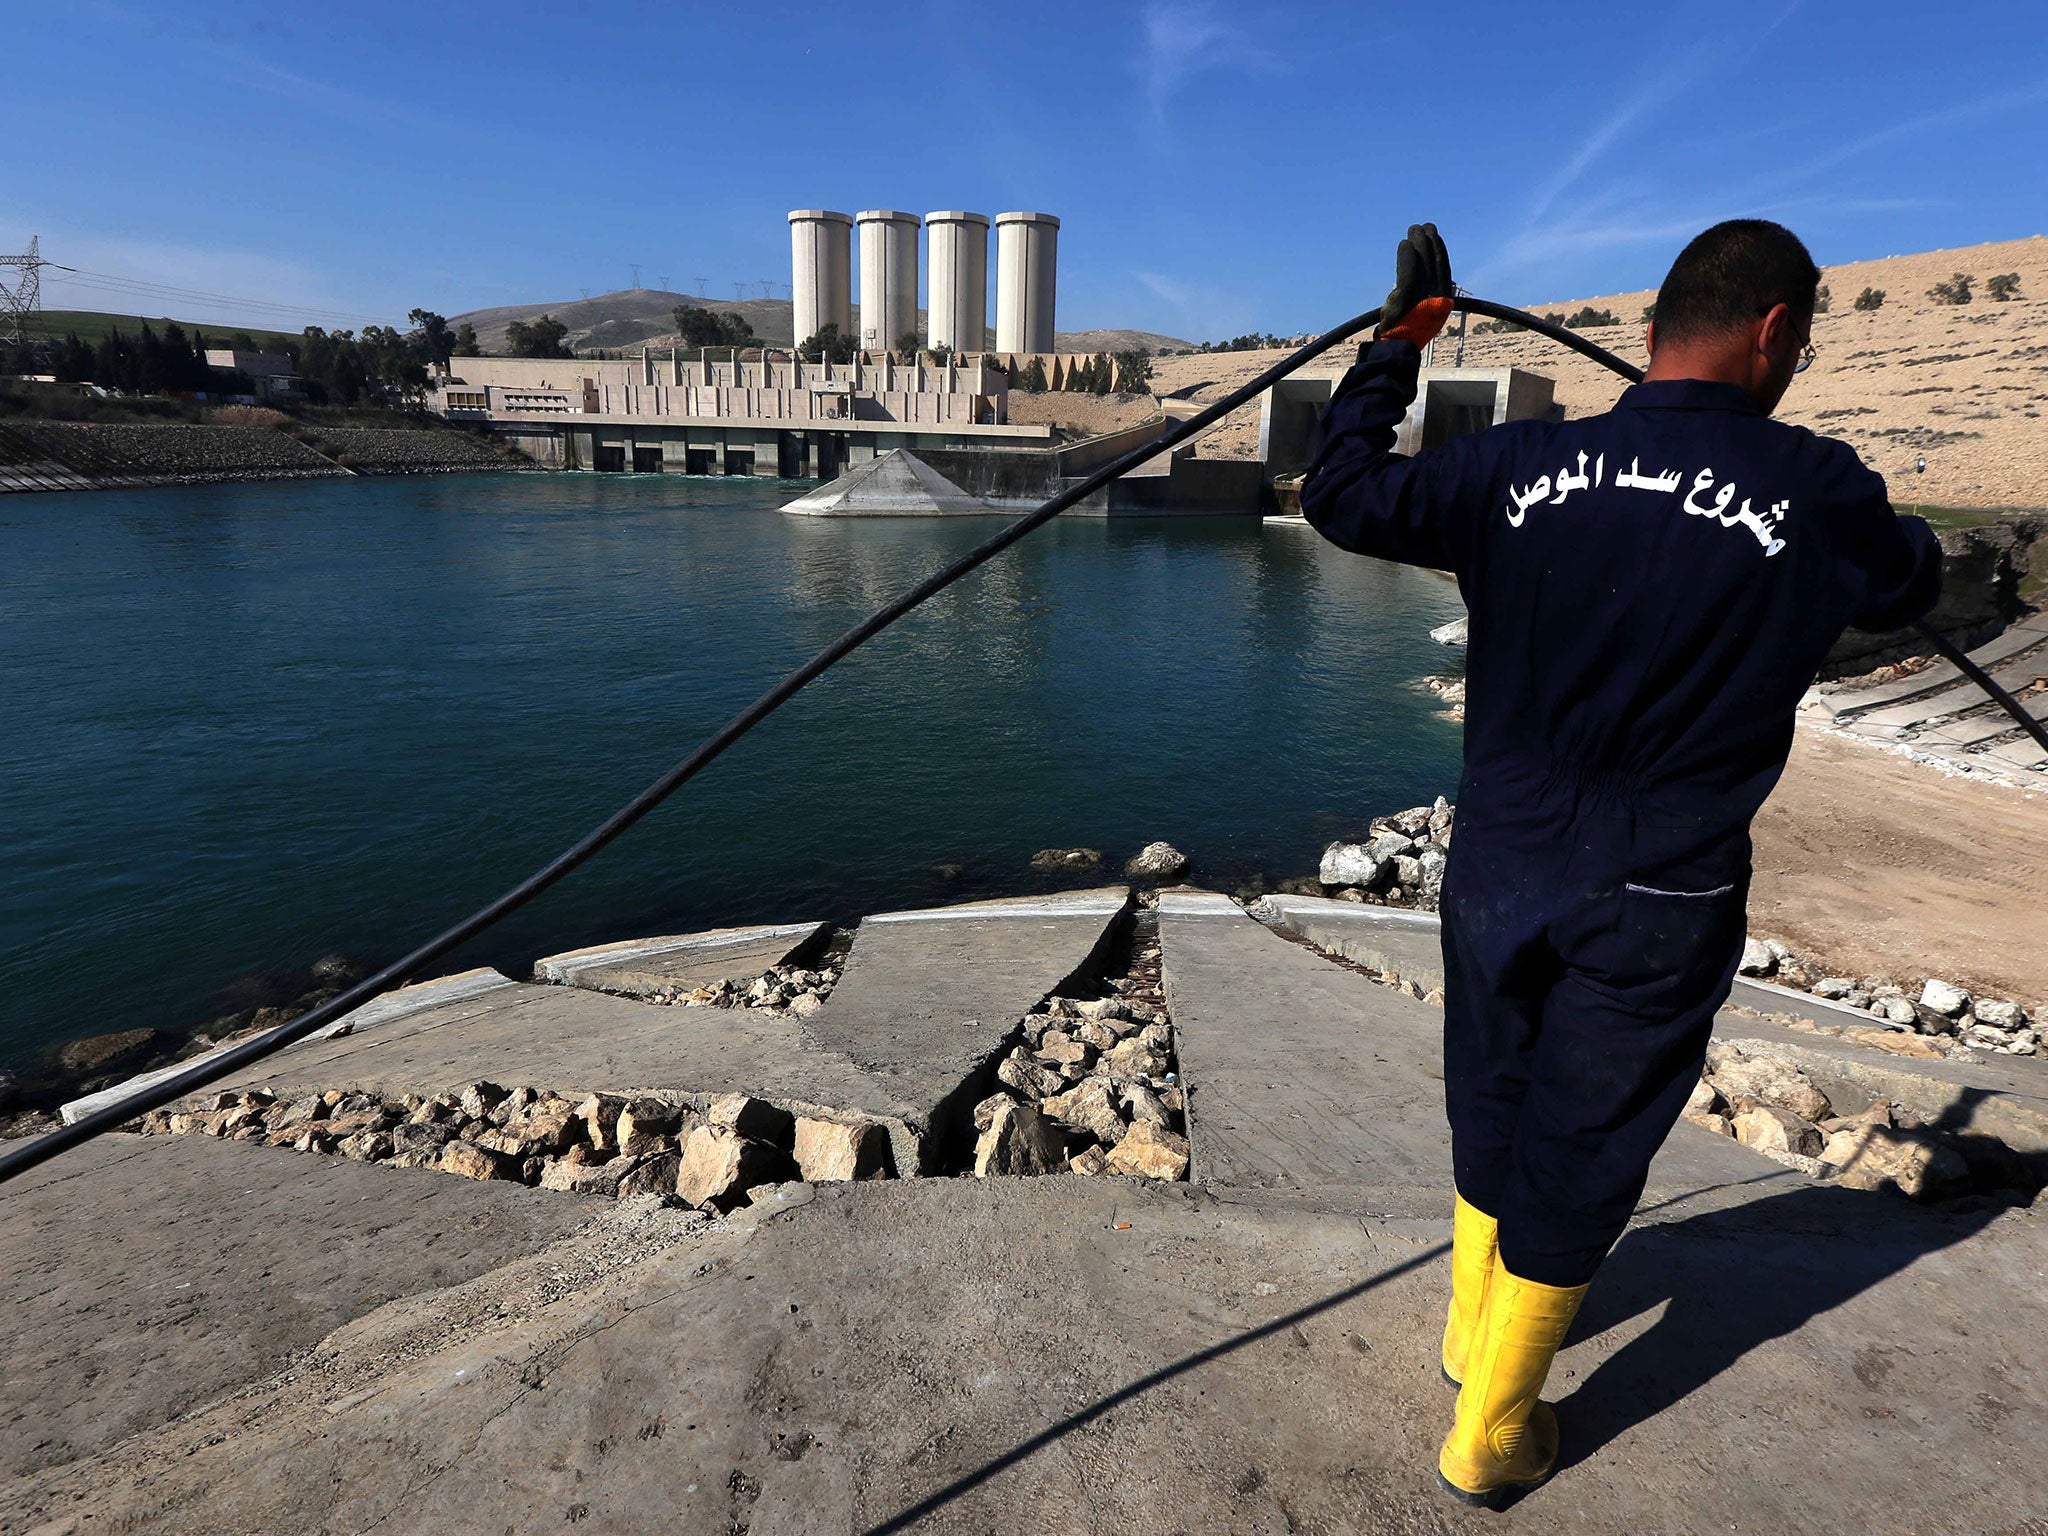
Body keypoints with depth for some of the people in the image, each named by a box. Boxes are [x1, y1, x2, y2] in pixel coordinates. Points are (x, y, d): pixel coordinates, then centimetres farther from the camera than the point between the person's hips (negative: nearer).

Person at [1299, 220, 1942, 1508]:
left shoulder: (1522, 467, -7)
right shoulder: (1813, 490, -12)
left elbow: (1342, 495, 3)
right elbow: (1912, 583, 9)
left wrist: (1401, 336, 12)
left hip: (1502, 871, 3)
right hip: (1659, 906, -3)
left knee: (1491, 1111, 22)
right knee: (1580, 1156, 12)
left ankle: (1471, 1335, 45)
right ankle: (1492, 1437, 29)